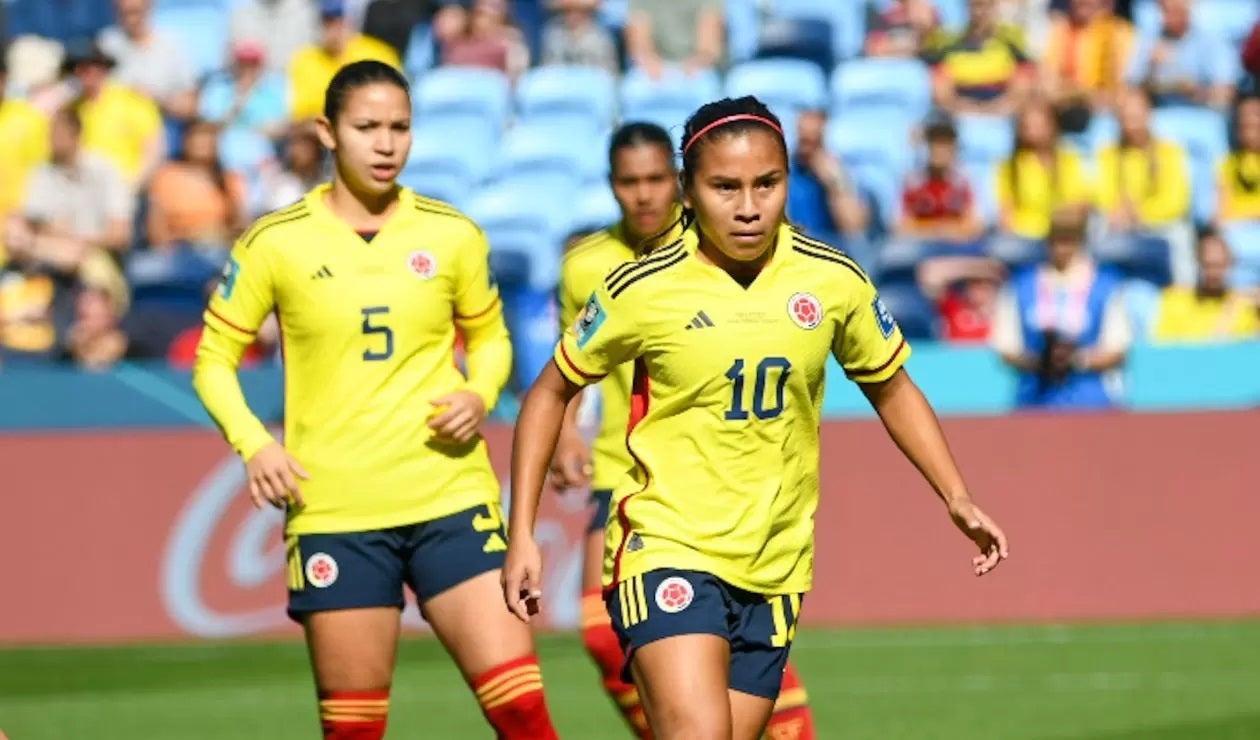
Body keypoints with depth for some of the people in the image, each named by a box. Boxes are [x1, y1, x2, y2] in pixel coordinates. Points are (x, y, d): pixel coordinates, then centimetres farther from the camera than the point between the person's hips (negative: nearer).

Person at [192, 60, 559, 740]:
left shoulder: (453, 236, 4)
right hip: (333, 513, -1)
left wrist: (479, 396, -3)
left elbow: (490, 338, 18)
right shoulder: (276, 244, -1)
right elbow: (214, 358, 6)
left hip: (451, 500, 1)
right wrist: (253, 443, -11)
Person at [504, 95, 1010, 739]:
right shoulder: (644, 291, -9)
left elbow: (892, 390, 16)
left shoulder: (833, 282, -1)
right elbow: (551, 393, 4)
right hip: (665, 548, -4)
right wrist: (522, 534, 0)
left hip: (774, 567, 4)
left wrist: (956, 498, 7)